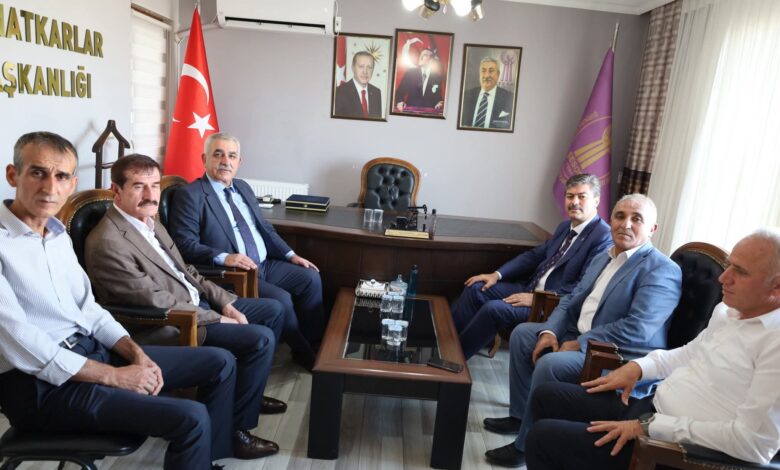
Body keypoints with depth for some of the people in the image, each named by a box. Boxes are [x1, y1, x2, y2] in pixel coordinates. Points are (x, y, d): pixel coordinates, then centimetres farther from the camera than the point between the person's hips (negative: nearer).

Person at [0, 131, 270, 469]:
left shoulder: (58, 233, 10)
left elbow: (87, 309, 12)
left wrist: (136, 353, -4)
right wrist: (114, 376, -18)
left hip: (92, 351, 8)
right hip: (41, 384, -8)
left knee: (219, 362, 6)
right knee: (191, 418, -24)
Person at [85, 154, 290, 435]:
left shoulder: (149, 222, 9)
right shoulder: (108, 243, -22)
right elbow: (158, 302, -23)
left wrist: (225, 302, 1)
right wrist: (219, 319, -18)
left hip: (197, 303, 10)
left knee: (273, 309, 11)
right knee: (261, 338, -21)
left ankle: (248, 391, 26)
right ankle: (235, 426, -3)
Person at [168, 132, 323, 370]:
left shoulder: (243, 187, 15)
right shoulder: (189, 194, -8)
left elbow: (265, 227, 19)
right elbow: (185, 244, -16)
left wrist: (290, 255, 7)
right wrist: (223, 257, -29)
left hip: (265, 264, 8)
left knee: (311, 278, -2)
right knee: (281, 299, -23)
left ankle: (316, 343, 11)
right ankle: (303, 352, 2)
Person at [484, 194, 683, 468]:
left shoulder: (662, 270, -16)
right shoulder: (603, 258, 13)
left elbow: (636, 329, -27)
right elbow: (571, 301, 14)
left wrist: (579, 344, -21)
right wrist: (549, 331, -4)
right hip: (577, 337, 10)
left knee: (550, 364, -28)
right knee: (522, 334, 8)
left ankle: (525, 446, -8)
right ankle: (520, 415, 18)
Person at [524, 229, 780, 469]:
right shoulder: (728, 309, 7)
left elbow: (752, 440, -26)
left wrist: (649, 425, -22)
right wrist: (637, 367, 6)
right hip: (651, 406, 9)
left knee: (544, 436, -14)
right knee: (546, 397, 10)